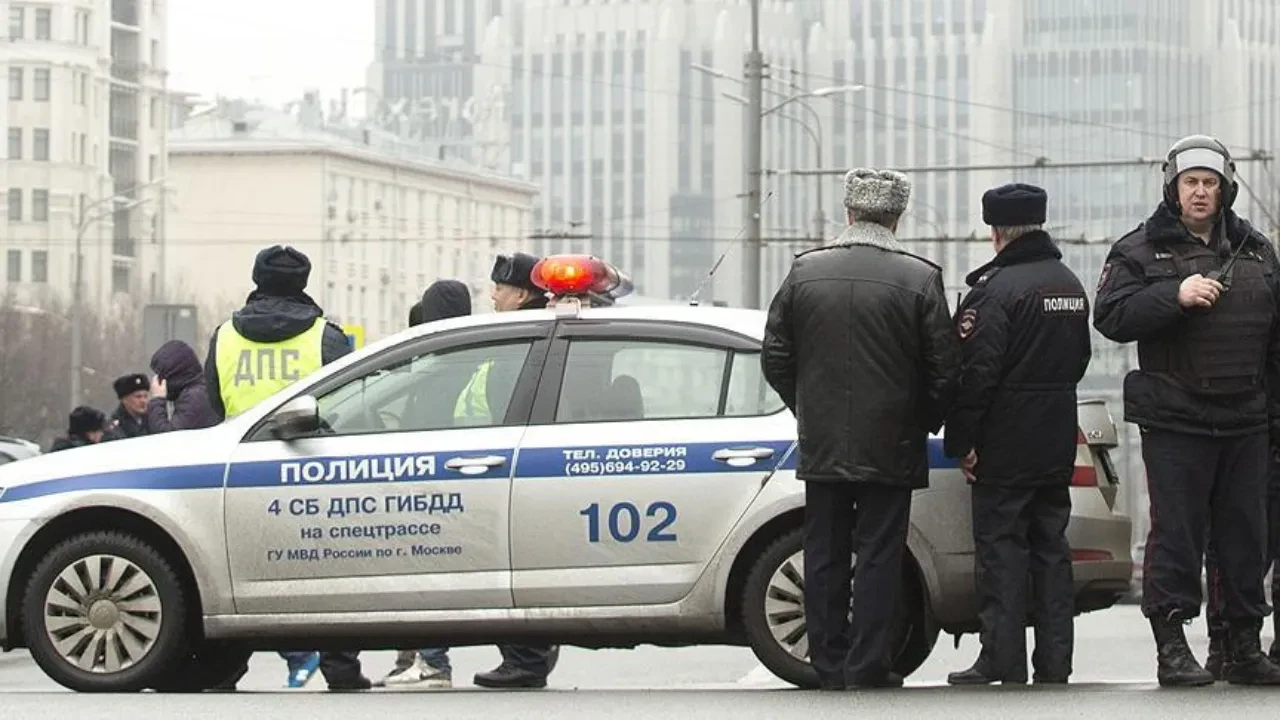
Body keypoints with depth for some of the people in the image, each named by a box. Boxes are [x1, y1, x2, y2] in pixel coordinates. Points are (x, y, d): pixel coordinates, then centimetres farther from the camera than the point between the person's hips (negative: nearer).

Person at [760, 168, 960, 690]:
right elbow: (944, 368, -6)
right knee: (879, 556, 2)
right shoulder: (919, 279, -9)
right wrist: (924, 425, 11)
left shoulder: (804, 271, 0)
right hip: (890, 447, -2)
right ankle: (867, 667, 1)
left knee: (824, 556, 10)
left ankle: (829, 665, 14)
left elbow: (775, 358, 5)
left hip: (822, 445, 3)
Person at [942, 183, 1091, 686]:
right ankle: (1054, 663, 13)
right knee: (1051, 550, 11)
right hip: (1058, 445, 8)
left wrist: (962, 441, -13)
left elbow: (976, 374, -19)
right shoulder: (1071, 285, 12)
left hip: (1006, 446, -8)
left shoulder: (995, 288, -16)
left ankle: (1004, 663, -3)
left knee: (1001, 550, -3)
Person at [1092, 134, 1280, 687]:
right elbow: (1110, 316, -10)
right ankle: (1172, 647, 1)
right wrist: (1175, 296, -21)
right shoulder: (1141, 251, 2)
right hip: (1174, 422, -4)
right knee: (1176, 536, -4)